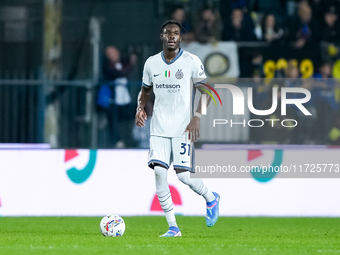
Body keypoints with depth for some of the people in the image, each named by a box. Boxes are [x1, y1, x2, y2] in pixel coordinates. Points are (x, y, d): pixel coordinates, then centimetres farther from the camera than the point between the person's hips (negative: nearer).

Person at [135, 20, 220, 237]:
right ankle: (173, 227, -1)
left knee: (183, 174, -11)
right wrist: (140, 109, 0)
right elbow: (145, 90, 20)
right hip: (159, 128, 4)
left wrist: (197, 117, -13)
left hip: (183, 128, -4)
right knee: (159, 172, -9)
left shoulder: (192, 62, -5)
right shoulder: (152, 63, 7)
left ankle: (211, 199, 22)